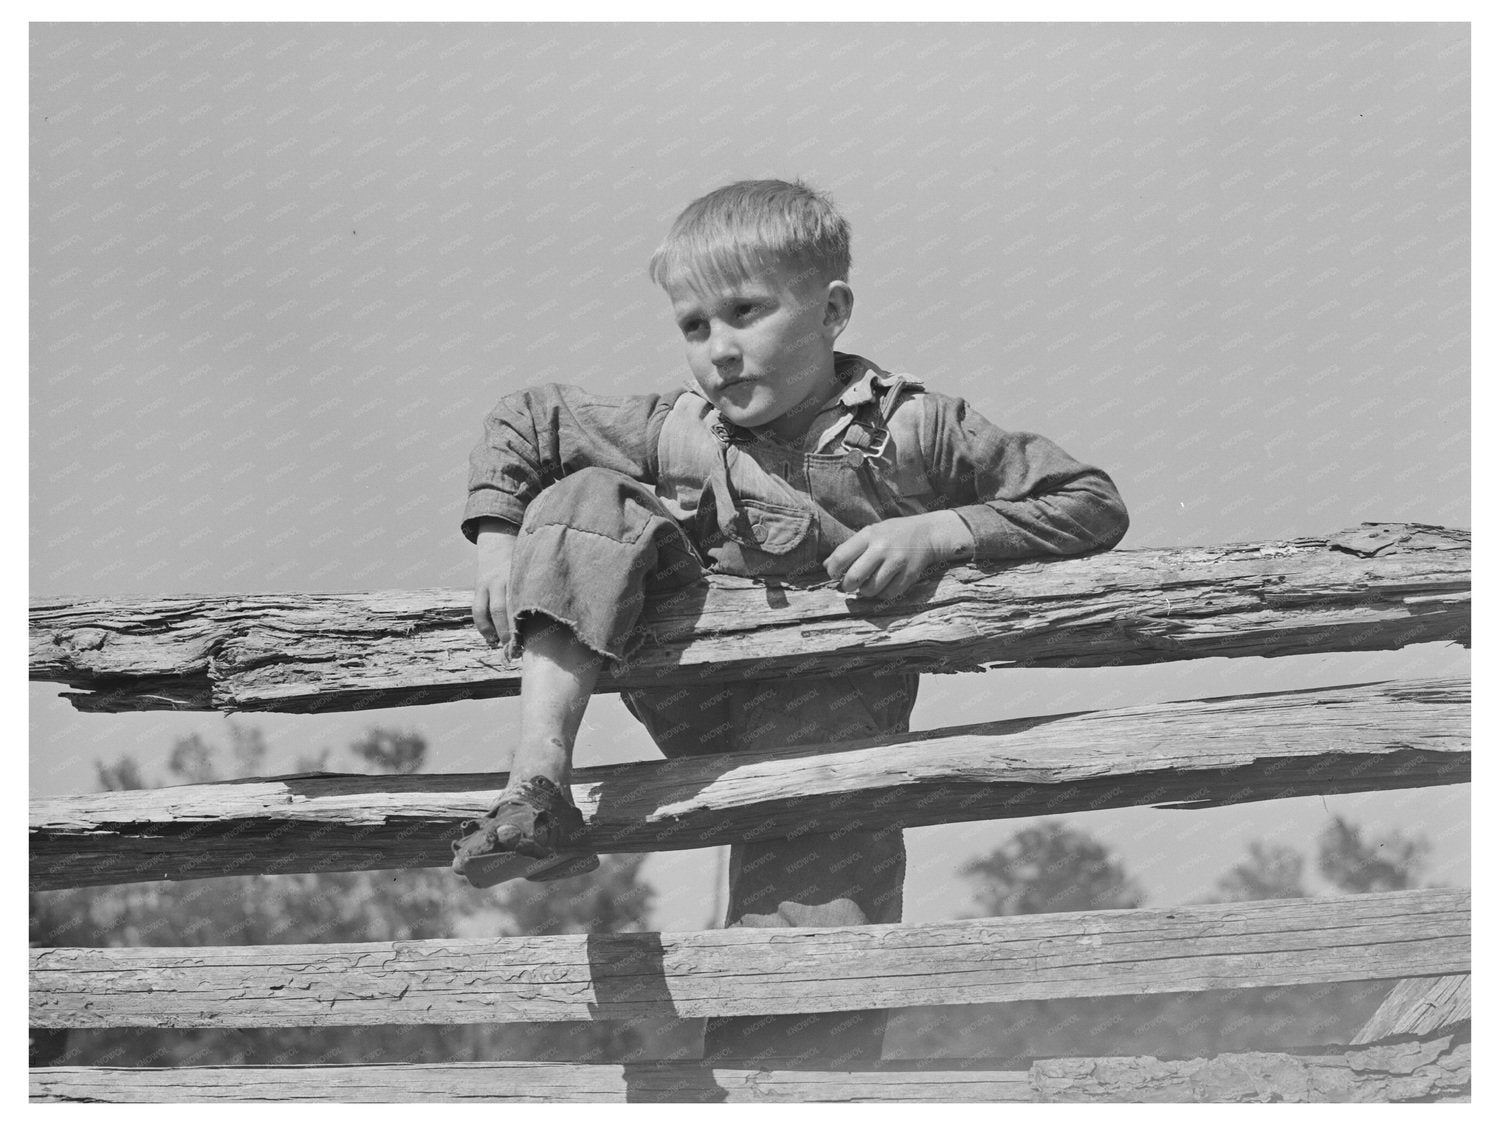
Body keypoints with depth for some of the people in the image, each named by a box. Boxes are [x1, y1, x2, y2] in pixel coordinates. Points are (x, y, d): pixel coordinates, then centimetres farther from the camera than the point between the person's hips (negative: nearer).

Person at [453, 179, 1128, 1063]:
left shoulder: (912, 429, -6)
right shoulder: (672, 434, 0)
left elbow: (1095, 505, -6)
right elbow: (523, 421, 15)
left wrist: (937, 532, -17)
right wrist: (498, 538, 0)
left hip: (822, 730, -2)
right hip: (703, 711, 3)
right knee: (588, 505, -19)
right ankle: (540, 783, -30)